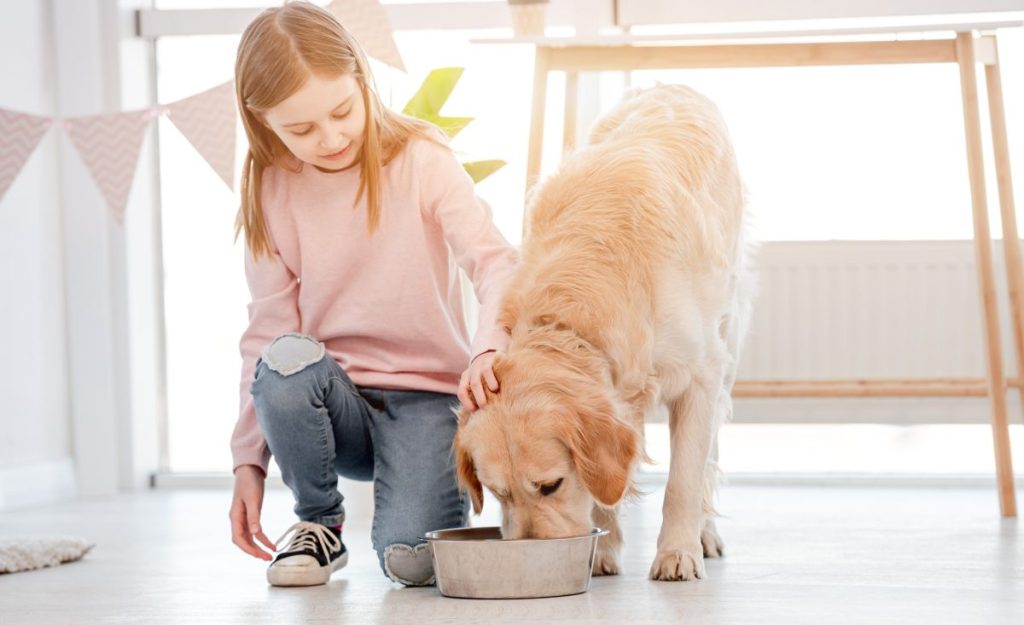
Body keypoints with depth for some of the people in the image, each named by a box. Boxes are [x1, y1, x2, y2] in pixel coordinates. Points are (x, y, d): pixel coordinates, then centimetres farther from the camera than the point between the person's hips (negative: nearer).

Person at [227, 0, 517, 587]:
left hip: (425, 397, -3)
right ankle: (318, 522, -6)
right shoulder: (271, 192, 1)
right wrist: (249, 460, -3)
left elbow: (494, 261, -17)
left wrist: (489, 347, -39)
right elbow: (269, 329, 2)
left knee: (413, 558, -26)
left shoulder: (422, 161, -7)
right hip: (334, 400, 3)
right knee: (287, 361, -33)